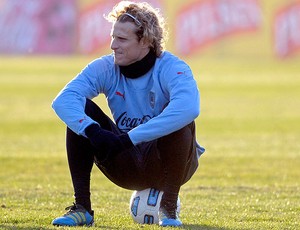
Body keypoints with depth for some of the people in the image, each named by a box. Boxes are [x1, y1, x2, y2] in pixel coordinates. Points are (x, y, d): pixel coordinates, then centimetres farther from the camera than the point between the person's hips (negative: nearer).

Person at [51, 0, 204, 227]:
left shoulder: (173, 69, -21)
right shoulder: (105, 68, -9)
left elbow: (189, 108, -45)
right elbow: (63, 100, -24)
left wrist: (129, 138, -46)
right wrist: (92, 131, -45)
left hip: (167, 163, -3)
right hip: (126, 165, 3)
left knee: (181, 119, -34)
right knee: (81, 111, -18)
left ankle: (169, 208, -21)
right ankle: (81, 208, -17)